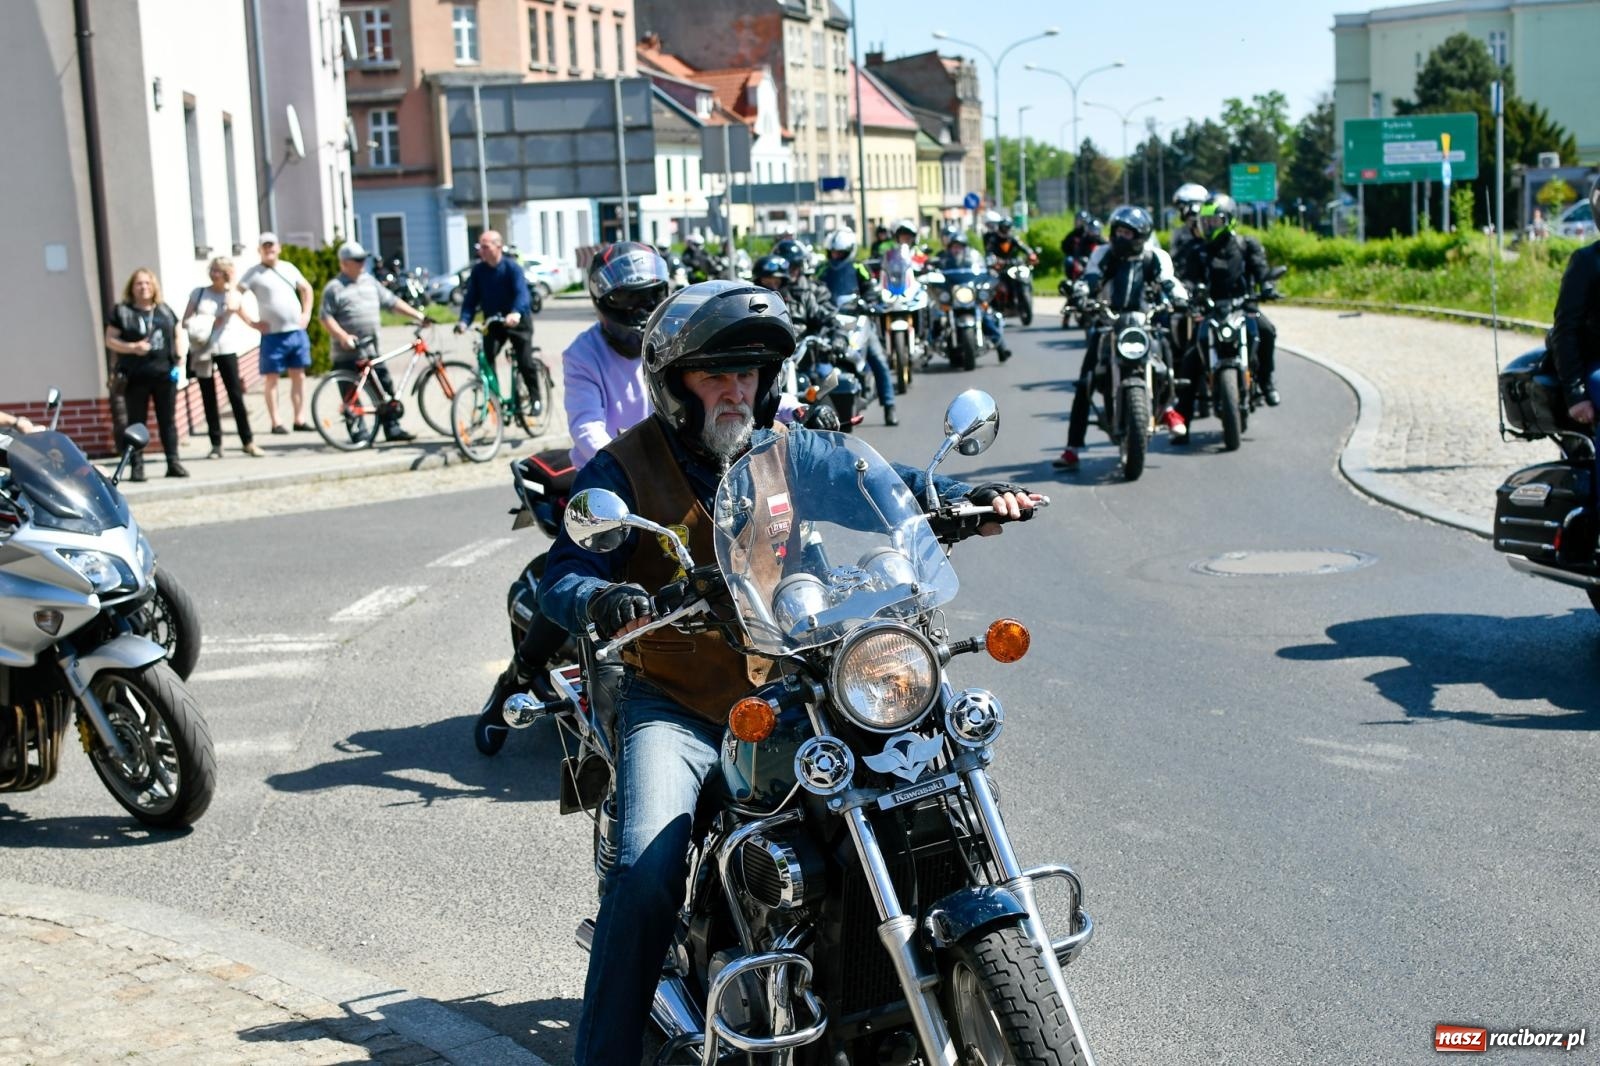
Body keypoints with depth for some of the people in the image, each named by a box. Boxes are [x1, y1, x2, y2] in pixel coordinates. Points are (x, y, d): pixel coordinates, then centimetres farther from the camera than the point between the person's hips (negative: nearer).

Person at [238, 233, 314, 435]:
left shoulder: (289, 268, 10)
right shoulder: (254, 273, -4)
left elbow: (306, 289, 23)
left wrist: (306, 313, 11)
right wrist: (251, 322, -12)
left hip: (297, 332, 5)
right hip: (273, 335, -5)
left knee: (298, 376, 7)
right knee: (271, 378, 0)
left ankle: (299, 419, 13)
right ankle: (276, 423, 3)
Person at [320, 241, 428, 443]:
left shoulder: (369, 281, 13)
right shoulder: (334, 288, -6)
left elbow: (392, 302, 14)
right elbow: (326, 318, -11)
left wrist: (417, 315, 8)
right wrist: (343, 336, -25)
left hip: (371, 351, 6)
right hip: (348, 353, -6)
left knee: (386, 388, 7)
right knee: (352, 396, 0)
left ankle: (392, 428, 13)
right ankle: (359, 432, 6)